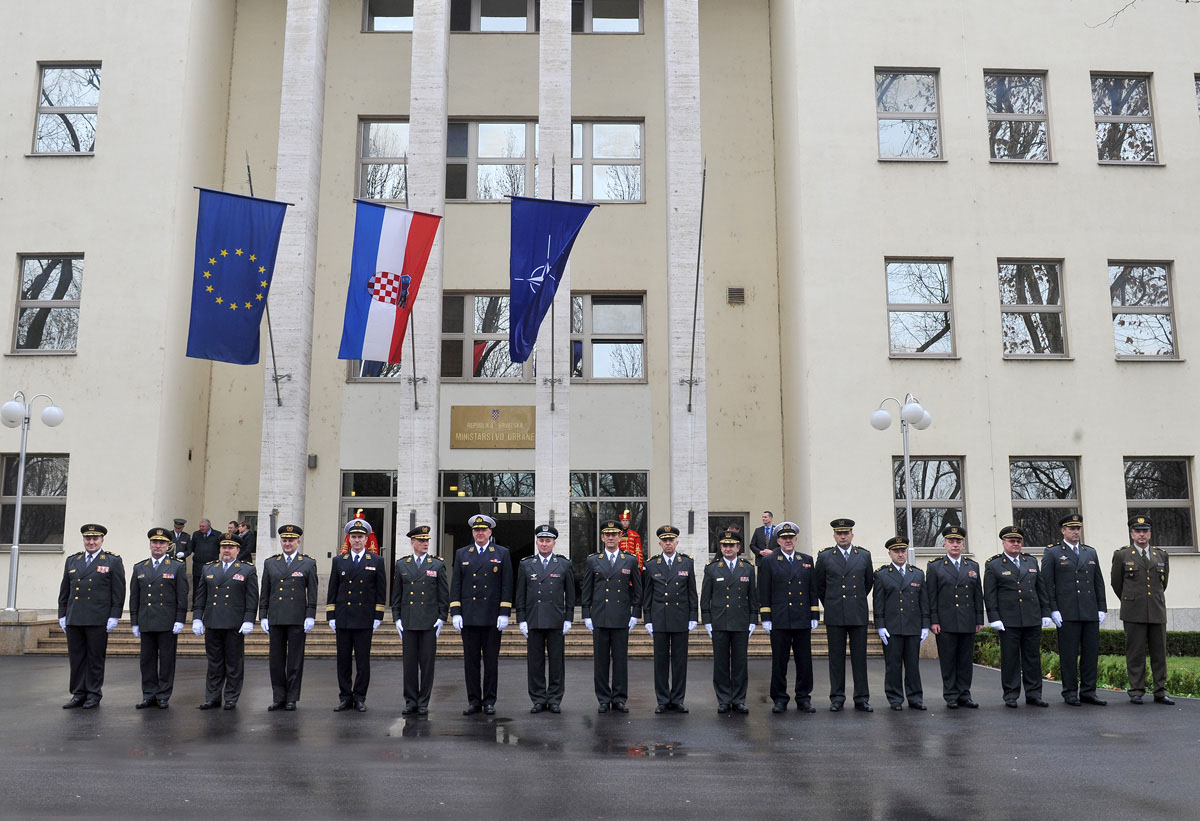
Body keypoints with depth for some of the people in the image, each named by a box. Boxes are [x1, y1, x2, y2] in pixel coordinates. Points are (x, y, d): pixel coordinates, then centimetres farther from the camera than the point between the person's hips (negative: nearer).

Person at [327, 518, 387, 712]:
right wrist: (331, 616, 3)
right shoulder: (338, 561, 10)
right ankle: (345, 698, 14)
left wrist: (378, 617, -3)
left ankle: (360, 698, 10)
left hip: (365, 619, -2)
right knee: (343, 660, 5)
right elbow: (332, 591, 10)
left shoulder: (376, 562, 4)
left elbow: (381, 592, 3)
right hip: (343, 619, 2)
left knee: (363, 661, 1)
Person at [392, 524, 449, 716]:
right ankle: (410, 701, 14)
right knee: (409, 662, 5)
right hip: (408, 622, 1)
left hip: (429, 622, -1)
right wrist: (397, 618, 4)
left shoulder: (438, 565, 4)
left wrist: (441, 618, -3)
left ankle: (423, 703, 10)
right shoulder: (402, 565, 9)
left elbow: (444, 595, 4)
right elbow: (396, 594, 11)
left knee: (427, 663, 1)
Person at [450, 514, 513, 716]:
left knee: (491, 661, 3)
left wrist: (504, 614, -6)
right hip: (469, 616, 2)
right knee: (471, 660, 5)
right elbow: (455, 585, 7)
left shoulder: (502, 553, 5)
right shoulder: (462, 554, 10)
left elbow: (507, 586, 1)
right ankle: (473, 701, 13)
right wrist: (455, 613, -1)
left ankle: (489, 701, 11)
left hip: (492, 616, -1)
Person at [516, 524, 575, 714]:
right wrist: (522, 620, 1)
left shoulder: (564, 564, 6)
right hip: (533, 621, 1)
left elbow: (570, 595, 7)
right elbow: (520, 596, 7)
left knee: (556, 661, 3)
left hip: (556, 621, -1)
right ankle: (538, 699, 13)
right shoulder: (526, 565, 7)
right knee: (535, 662, 3)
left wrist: (568, 620, 1)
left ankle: (555, 700, 12)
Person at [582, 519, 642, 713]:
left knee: (621, 659, 2)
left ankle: (619, 699, 11)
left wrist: (635, 615, 2)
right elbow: (586, 591, 8)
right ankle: (603, 700, 11)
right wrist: (587, 616, 2)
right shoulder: (592, 561, 8)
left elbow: (637, 590, 8)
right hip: (599, 618, 0)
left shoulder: (631, 561, 7)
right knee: (601, 660, 3)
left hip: (622, 618, 0)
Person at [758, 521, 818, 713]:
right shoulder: (768, 561, 2)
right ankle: (779, 700, 11)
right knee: (779, 661, 2)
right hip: (779, 621, -3)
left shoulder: (807, 560, 12)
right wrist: (766, 618, -5)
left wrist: (814, 616, 7)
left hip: (803, 620, 3)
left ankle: (804, 699, 17)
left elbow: (813, 590, 13)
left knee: (804, 661, 6)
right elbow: (764, 592, 0)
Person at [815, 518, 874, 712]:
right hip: (834, 615, -1)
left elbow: (869, 581, 19)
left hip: (858, 614, 1)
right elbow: (819, 586, 13)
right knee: (836, 658, 2)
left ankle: (861, 698, 10)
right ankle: (837, 698, 9)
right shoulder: (824, 557, 4)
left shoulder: (864, 555, 8)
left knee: (860, 657, 3)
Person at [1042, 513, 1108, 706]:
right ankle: (1070, 693, 7)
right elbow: (1047, 584, -3)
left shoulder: (1091, 553, 16)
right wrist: (1053, 610, -11)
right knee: (1069, 654, -1)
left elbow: (1099, 583, 16)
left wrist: (1102, 609, 8)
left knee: (1091, 652, 5)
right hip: (1066, 613, -4)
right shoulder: (1052, 553, 1)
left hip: (1090, 612, 5)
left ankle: (1088, 692, 14)